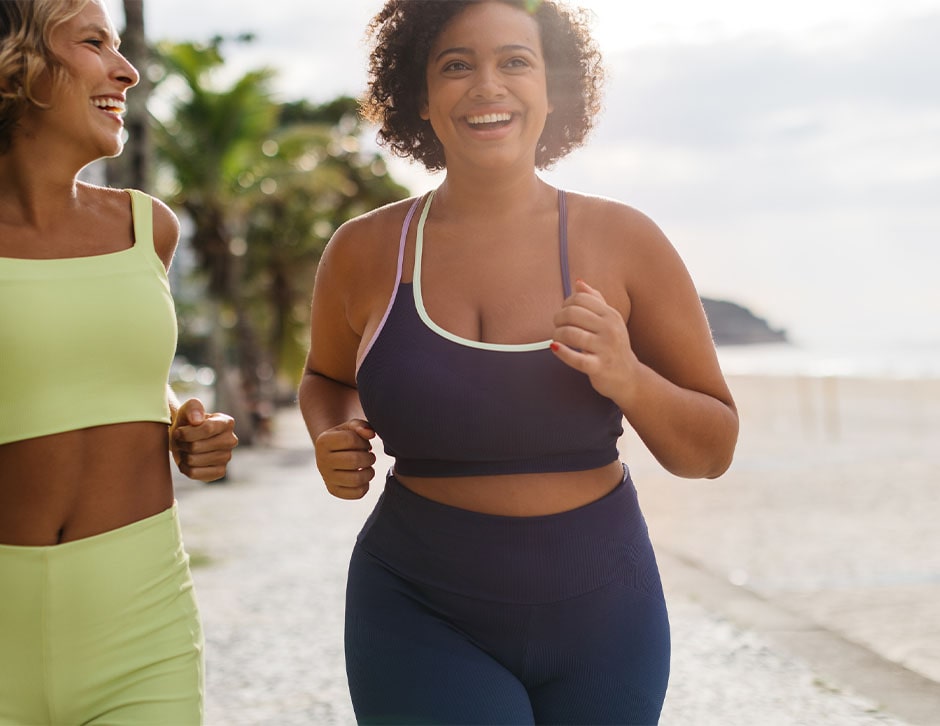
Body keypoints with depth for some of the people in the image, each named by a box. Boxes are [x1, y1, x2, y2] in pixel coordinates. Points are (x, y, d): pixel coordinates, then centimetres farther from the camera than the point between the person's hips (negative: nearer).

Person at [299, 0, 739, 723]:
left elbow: (712, 451, -1)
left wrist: (627, 379, -20)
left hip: (599, 614, 1)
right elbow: (328, 378, 18)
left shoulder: (623, 241, -5)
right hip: (422, 619, -1)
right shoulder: (365, 251, -3)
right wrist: (333, 444, -4)